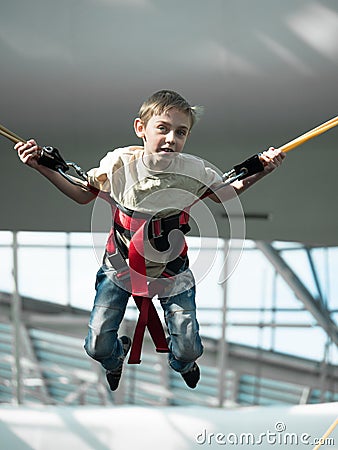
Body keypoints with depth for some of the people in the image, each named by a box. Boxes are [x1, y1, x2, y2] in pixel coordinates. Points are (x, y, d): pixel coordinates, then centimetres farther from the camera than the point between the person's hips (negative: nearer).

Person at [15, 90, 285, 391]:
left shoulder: (193, 170, -18)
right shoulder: (118, 164, -19)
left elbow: (225, 193, 4)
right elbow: (83, 195, -1)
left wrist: (259, 173, -12)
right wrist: (42, 168, -12)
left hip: (172, 270, 0)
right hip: (121, 265, 0)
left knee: (188, 351, -1)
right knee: (97, 348, -6)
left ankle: (182, 363, 42)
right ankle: (117, 357, 37)